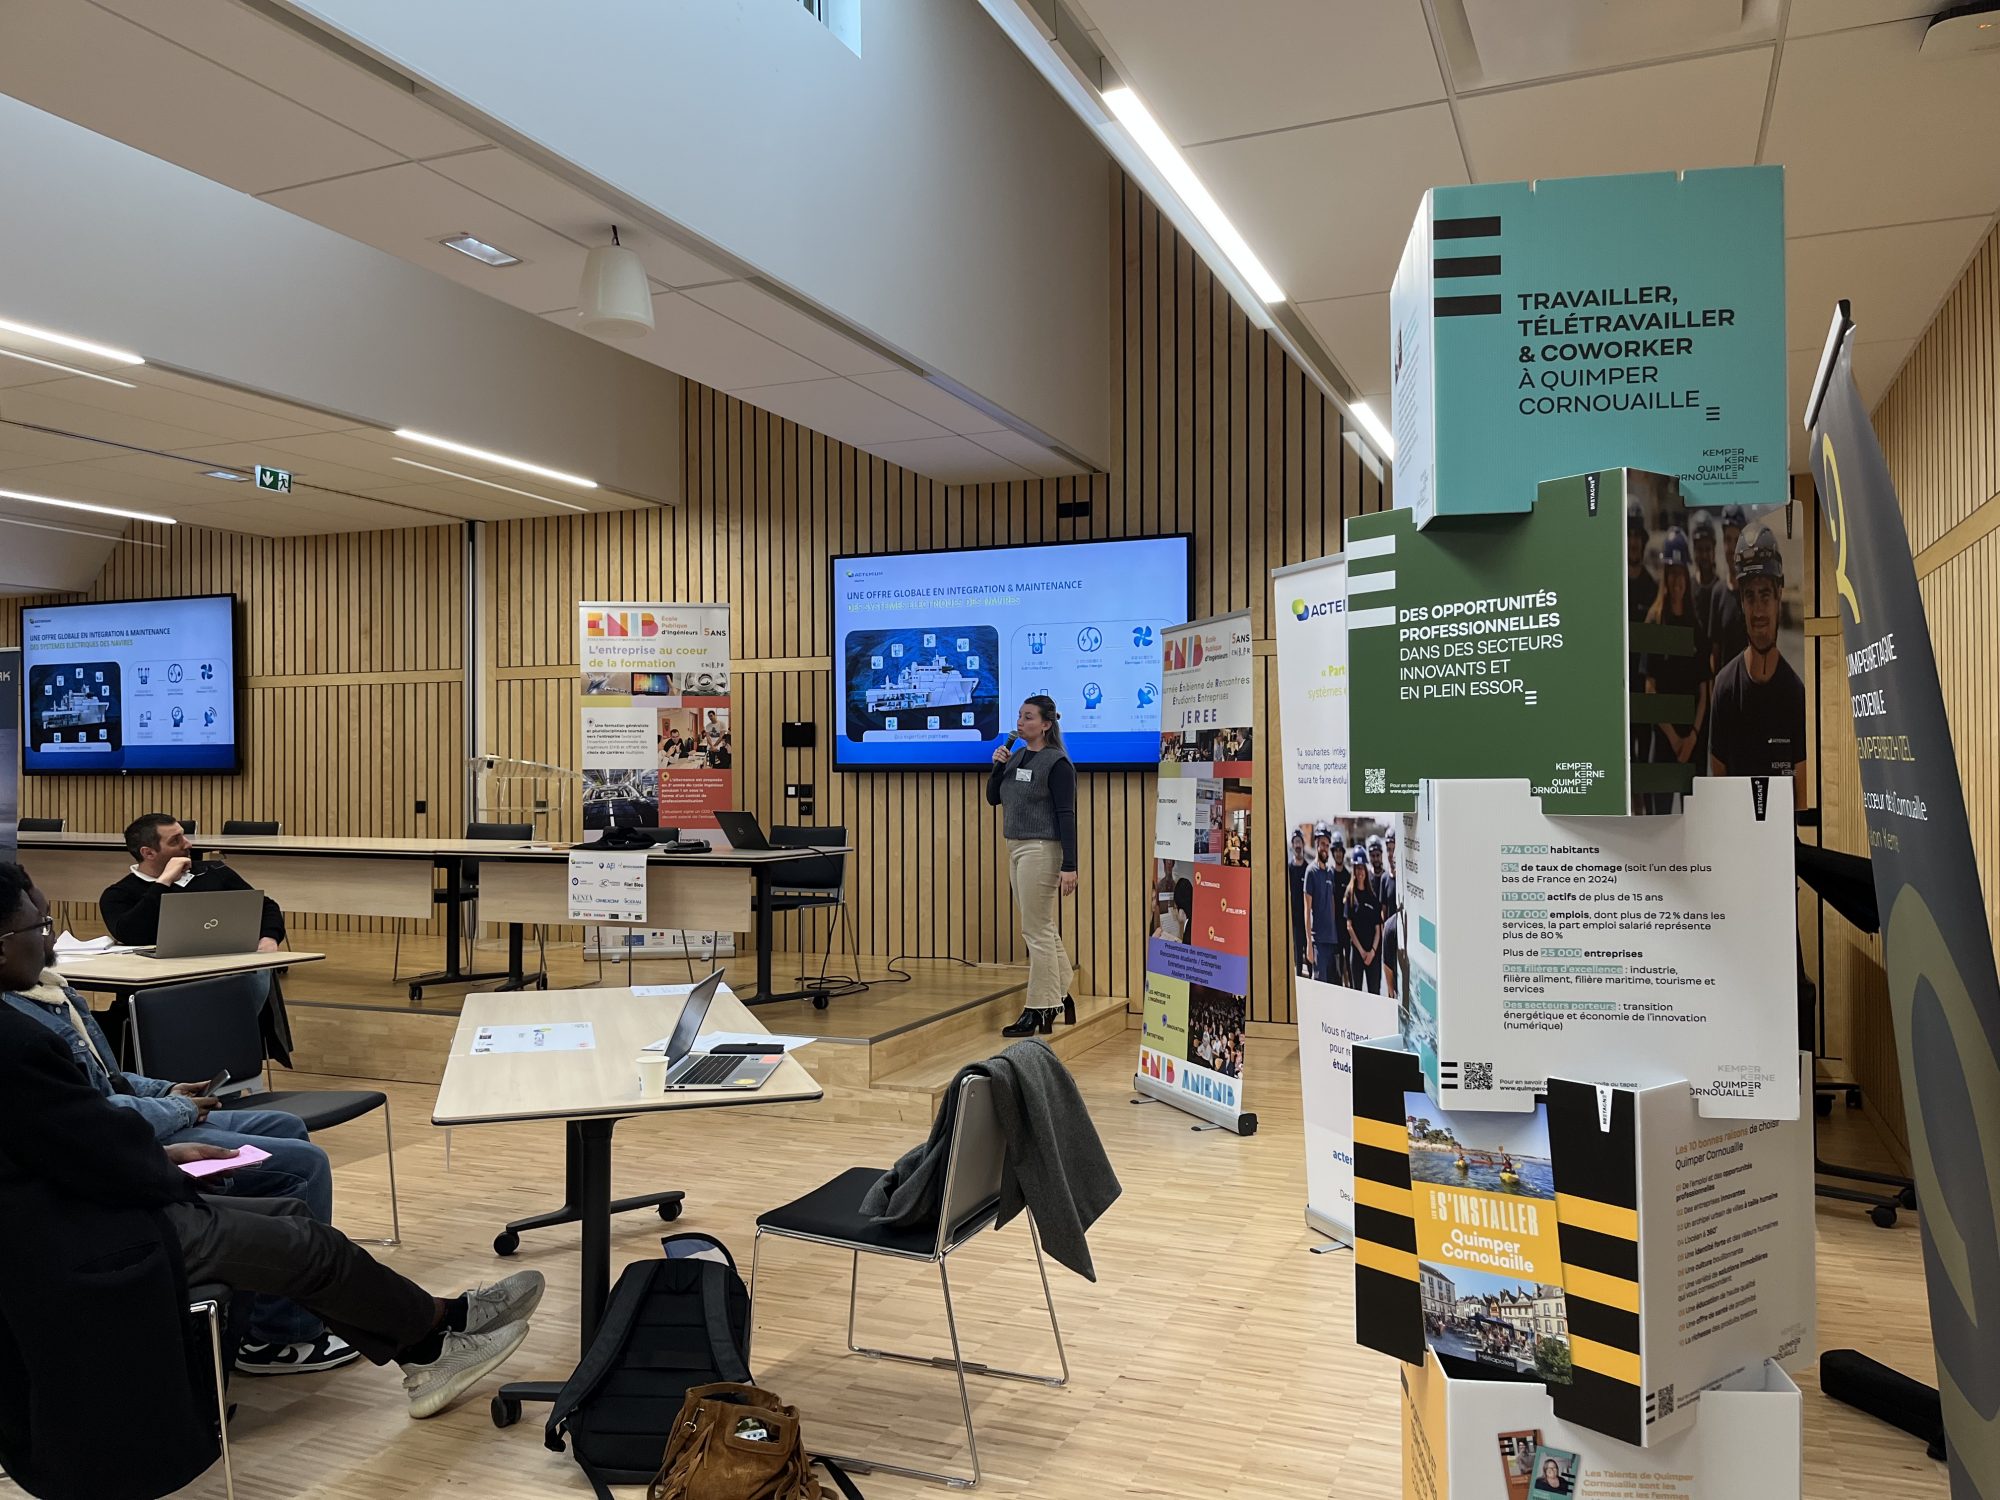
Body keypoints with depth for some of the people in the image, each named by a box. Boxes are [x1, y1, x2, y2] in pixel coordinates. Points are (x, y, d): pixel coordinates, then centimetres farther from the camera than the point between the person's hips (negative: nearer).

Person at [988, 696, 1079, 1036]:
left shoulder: (1057, 763, -12)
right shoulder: (1017, 756, 11)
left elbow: (1066, 815, -15)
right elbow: (993, 798, 15)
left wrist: (1069, 866, -20)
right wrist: (998, 766, -3)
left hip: (1041, 850, -8)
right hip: (1016, 848, 9)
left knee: (1036, 931, -4)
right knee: (1043, 929, 16)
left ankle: (1038, 1011, 3)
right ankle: (1060, 997, 28)